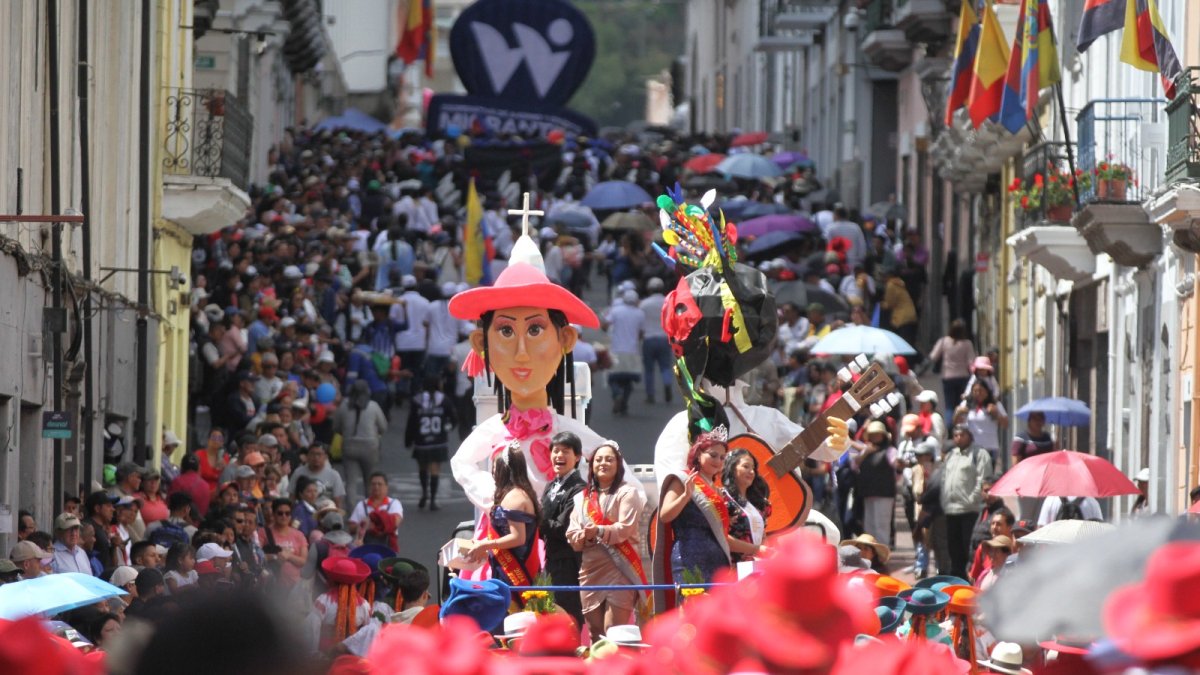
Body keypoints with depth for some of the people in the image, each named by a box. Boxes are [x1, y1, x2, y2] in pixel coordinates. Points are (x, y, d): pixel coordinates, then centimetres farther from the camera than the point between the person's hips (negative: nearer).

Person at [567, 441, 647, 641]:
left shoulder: (627, 493, 3)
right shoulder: (582, 498, 17)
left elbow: (626, 528, -11)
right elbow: (571, 534, 9)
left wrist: (600, 531, -27)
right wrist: (583, 536, -13)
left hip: (619, 567, -5)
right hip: (590, 569, 6)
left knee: (613, 632, -15)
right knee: (595, 632, 4)